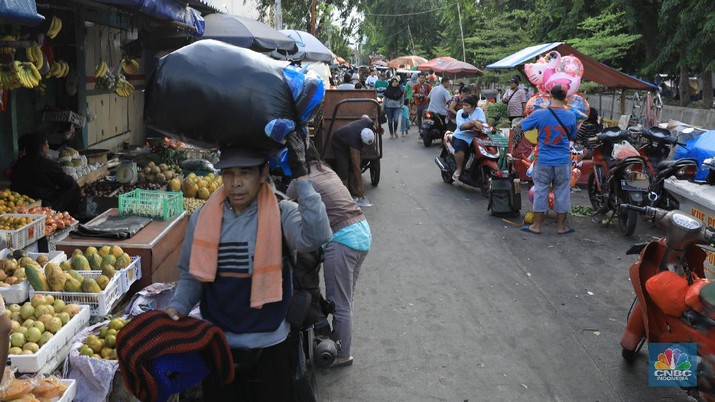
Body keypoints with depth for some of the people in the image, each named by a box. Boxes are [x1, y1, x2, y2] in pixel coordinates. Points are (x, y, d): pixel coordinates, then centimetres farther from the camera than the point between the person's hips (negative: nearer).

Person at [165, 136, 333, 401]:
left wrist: (301, 176, -33)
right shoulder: (202, 219, -3)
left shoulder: (281, 215, -12)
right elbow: (191, 275, 6)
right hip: (217, 345, 3)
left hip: (270, 346, -2)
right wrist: (177, 308, -11)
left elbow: (316, 237, -32)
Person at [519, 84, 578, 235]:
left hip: (543, 161, -1)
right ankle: (562, 226, 18)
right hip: (563, 162, 1)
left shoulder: (539, 114, -11)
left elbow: (521, 126, 2)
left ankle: (536, 225, 14)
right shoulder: (571, 116, -4)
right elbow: (573, 137, 10)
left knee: (540, 192, 8)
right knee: (562, 193, 10)